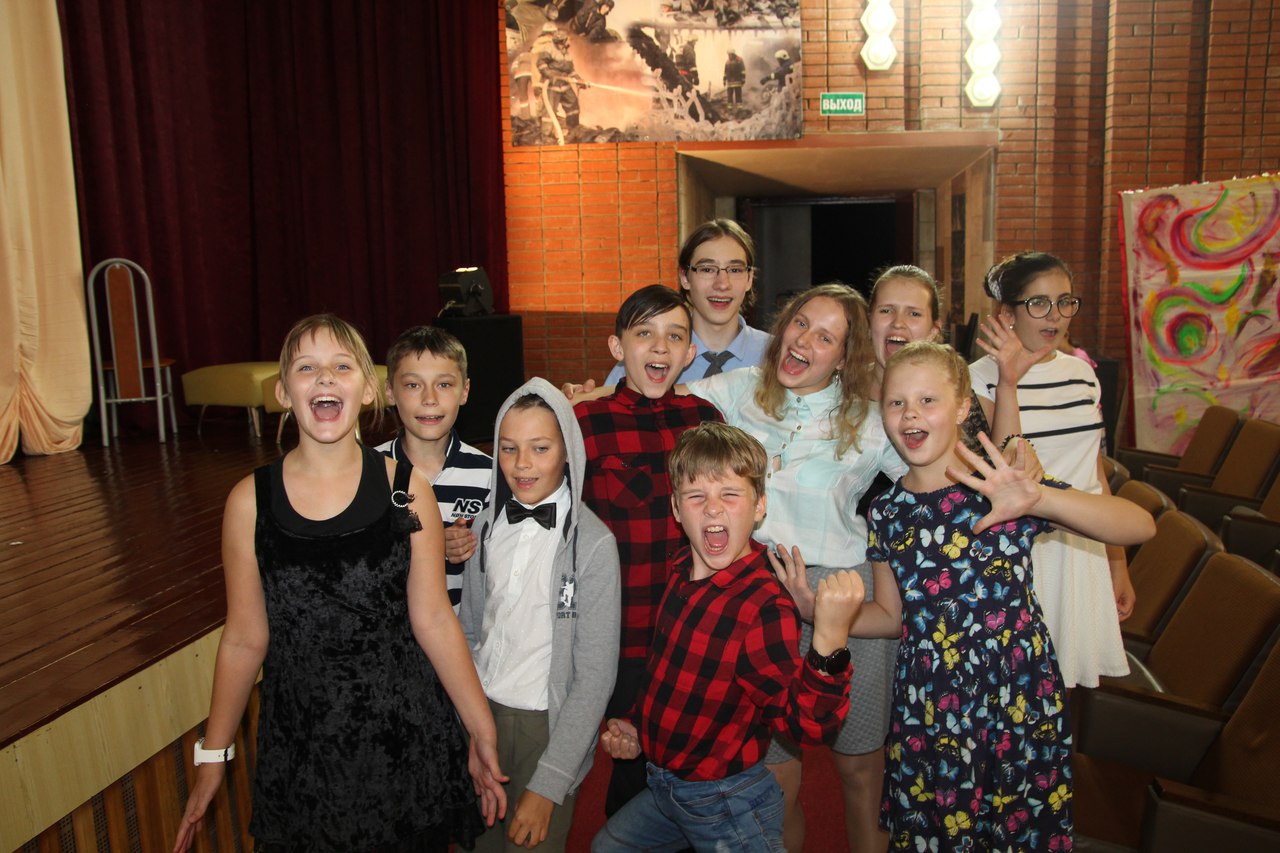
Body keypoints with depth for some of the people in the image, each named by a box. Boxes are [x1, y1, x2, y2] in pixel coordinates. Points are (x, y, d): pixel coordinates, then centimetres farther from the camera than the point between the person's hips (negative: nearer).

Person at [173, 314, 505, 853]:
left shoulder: (406, 490, -7)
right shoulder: (250, 501, -5)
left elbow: (433, 620, -4)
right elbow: (244, 640, 2)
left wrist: (482, 733, -2)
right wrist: (212, 758, 6)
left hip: (406, 739, 0)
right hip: (298, 746, 1)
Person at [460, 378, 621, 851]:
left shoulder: (593, 543, -17)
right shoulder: (486, 524, -1)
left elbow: (595, 678, -16)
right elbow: (470, 632, 9)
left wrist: (548, 783, -16)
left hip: (548, 724, -4)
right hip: (483, 712, 5)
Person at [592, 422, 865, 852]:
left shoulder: (764, 606, -28)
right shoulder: (681, 571, -5)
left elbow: (807, 723, -35)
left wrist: (829, 638, -48)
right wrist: (636, 724, 10)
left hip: (727, 808, -8)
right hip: (664, 785, 8)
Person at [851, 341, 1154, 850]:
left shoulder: (1003, 488, -12)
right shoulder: (889, 511, -1)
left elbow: (1142, 526, -21)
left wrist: (1040, 500, -37)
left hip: (1019, 700, -2)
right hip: (927, 709, 3)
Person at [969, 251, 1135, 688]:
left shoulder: (1082, 372, 8)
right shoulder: (982, 377, -10)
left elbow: (1096, 471, 14)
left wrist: (1118, 562, 16)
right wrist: (1008, 382, -27)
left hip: (1083, 548, 5)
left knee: (1063, 682, 11)